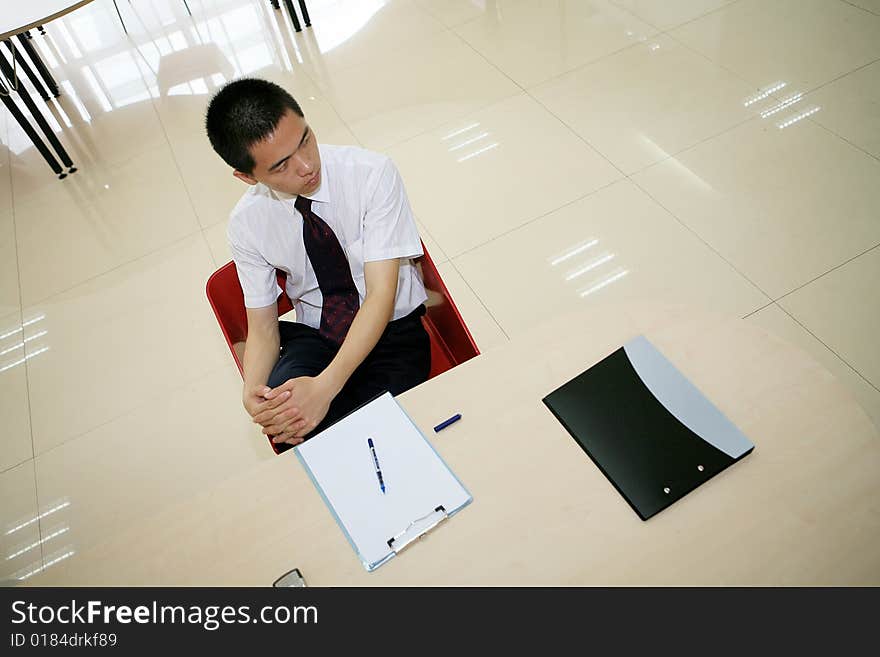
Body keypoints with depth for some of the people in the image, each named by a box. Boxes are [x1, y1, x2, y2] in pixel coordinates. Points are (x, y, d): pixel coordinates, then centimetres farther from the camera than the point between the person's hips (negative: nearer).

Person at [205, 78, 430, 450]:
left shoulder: (373, 174, -18)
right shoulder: (246, 224, -8)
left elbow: (381, 295, -22)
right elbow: (262, 326, -1)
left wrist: (325, 386, -34)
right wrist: (252, 393, -24)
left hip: (392, 329, -2)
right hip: (313, 337, 3)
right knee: (284, 423, -28)